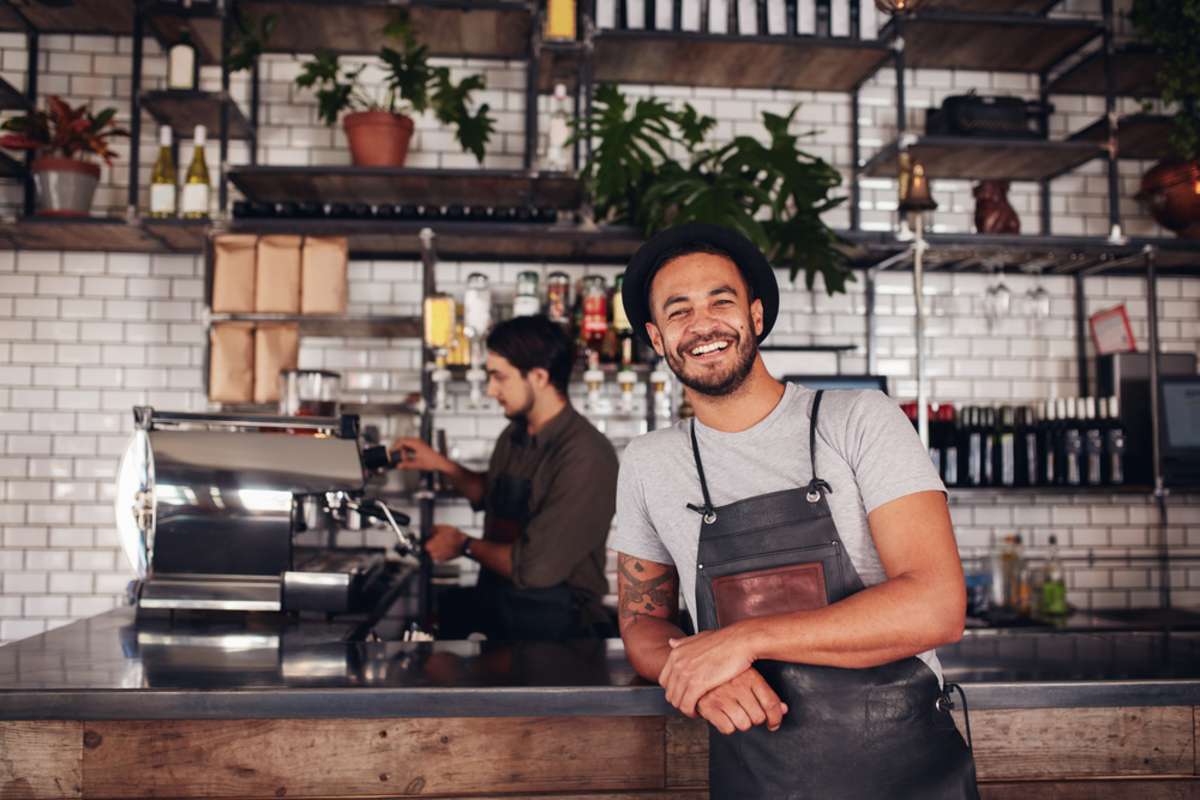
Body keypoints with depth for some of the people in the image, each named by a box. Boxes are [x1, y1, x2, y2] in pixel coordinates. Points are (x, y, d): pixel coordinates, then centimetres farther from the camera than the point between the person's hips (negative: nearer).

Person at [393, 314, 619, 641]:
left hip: (553, 623, -7)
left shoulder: (586, 458, -22)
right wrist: (441, 465, 10)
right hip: (492, 602, 7)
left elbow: (534, 568, -23)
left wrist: (465, 545, -7)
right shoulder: (514, 437, 5)